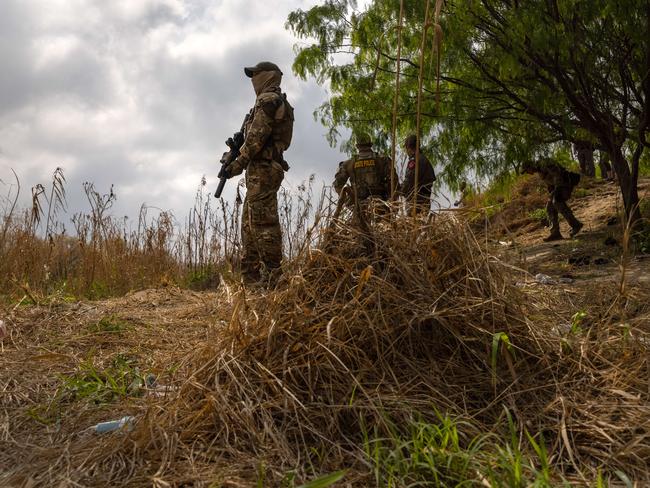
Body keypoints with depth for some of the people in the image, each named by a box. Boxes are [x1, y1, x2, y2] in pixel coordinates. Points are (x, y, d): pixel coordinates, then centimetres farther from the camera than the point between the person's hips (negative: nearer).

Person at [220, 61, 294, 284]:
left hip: (262, 169, -10)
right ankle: (251, 277, 14)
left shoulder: (268, 99, -8)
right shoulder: (279, 103, 24)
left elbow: (256, 138, -17)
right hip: (265, 168, 10)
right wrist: (237, 146, 17)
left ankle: (271, 275, -11)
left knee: (263, 224, -12)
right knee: (249, 224, 12)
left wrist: (236, 165, -11)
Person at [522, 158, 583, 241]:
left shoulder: (544, 162, -12)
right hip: (558, 187, 10)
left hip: (566, 181, -10)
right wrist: (552, 196, 19)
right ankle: (555, 233, -6)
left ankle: (575, 224, -20)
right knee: (550, 207, -1)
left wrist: (557, 188, -29)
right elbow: (549, 184, 24)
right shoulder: (540, 171, 18)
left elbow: (557, 173, -23)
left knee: (557, 202, -28)